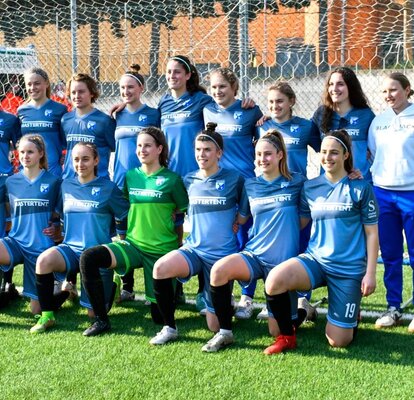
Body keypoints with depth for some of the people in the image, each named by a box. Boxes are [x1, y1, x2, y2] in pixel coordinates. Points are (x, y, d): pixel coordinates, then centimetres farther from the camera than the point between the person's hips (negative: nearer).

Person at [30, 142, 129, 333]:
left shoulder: (108, 188, -6)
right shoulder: (66, 185, 7)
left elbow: (126, 218, 2)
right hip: (71, 249, 3)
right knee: (44, 260, -32)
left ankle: (110, 286, 33)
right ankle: (47, 316, -15)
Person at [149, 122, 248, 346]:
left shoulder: (234, 180, -5)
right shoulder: (189, 180, 6)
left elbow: (244, 214, 7)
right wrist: (202, 230, 10)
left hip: (222, 255, -3)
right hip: (194, 249, 3)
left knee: (215, 326, -1)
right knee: (160, 268, -31)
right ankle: (169, 328, -14)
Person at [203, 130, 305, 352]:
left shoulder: (296, 182, -1)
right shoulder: (250, 185, 7)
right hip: (254, 255, 2)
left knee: (278, 331, -2)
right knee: (218, 269, -30)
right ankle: (224, 333, -14)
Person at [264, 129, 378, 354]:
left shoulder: (361, 189, -3)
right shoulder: (310, 188, 6)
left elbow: (371, 234, -1)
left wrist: (370, 273, -6)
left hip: (349, 268, -3)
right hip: (315, 259, 3)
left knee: (338, 341, -1)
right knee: (274, 280, -29)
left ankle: (352, 315, 35)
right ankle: (287, 337, -6)